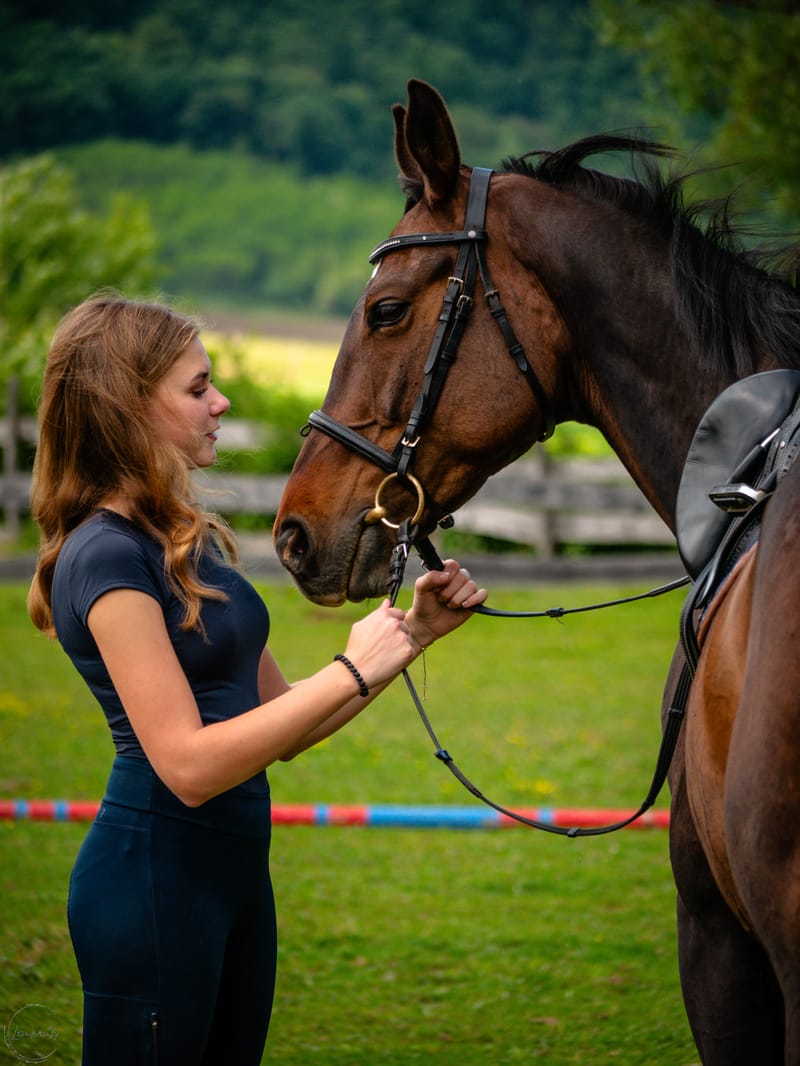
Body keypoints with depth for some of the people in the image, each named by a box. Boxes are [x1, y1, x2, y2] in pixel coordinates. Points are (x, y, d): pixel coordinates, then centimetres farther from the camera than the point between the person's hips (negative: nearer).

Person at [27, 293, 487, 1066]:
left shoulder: (191, 541, 12)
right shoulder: (108, 556, -16)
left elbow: (281, 728, 14)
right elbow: (187, 762, -23)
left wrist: (414, 632, 6)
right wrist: (350, 673, -20)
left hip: (233, 865, 9)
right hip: (154, 876, -9)